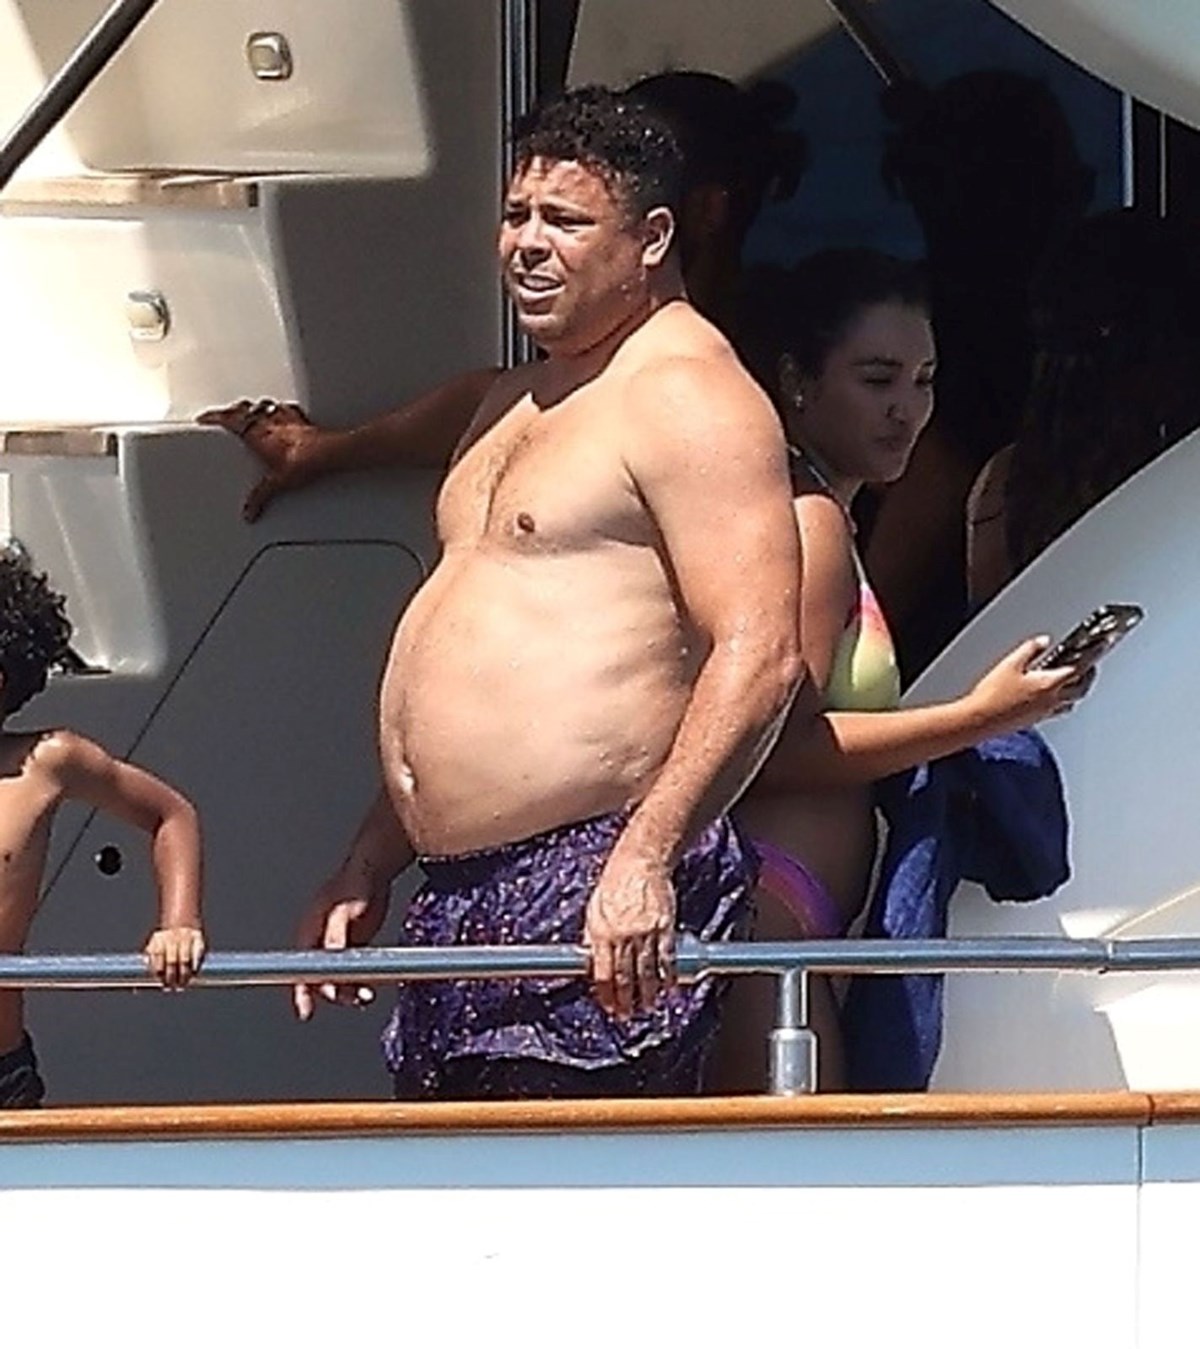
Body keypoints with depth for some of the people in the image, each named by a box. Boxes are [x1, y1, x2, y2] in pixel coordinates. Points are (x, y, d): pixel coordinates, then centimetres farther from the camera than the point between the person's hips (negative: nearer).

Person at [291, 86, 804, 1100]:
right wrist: (368, 871, 25)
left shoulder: (687, 395, -7)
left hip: (604, 903, -9)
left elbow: (759, 655, -18)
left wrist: (647, 858, -26)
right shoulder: (521, 403, 24)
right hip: (458, 901, 9)